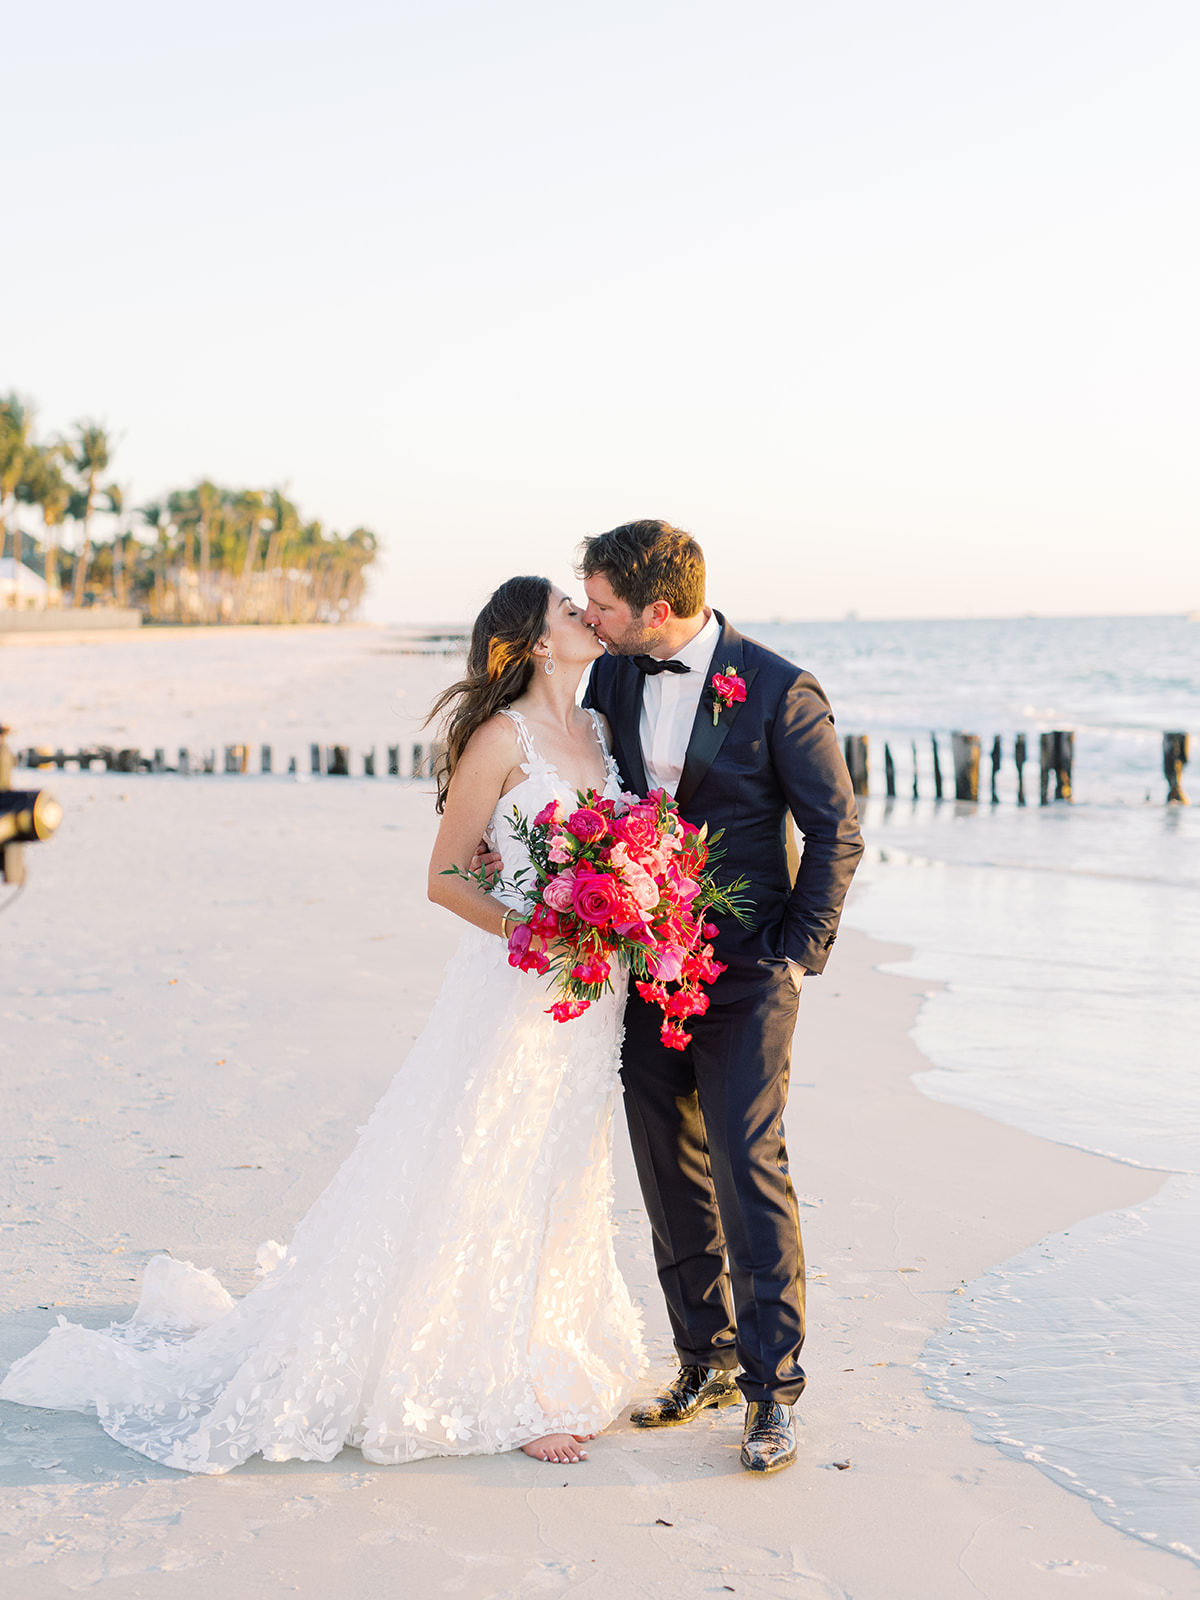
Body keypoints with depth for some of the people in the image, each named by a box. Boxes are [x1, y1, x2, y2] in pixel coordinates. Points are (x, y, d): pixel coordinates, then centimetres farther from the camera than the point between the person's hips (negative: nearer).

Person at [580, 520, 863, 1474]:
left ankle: (773, 1388, 3)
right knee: (671, 1172, 11)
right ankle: (707, 1362, 25)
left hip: (744, 972, -5)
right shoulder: (612, 678, 4)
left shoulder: (779, 692, -12)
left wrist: (797, 954, -10)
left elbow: (837, 831, -6)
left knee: (749, 1166, -9)